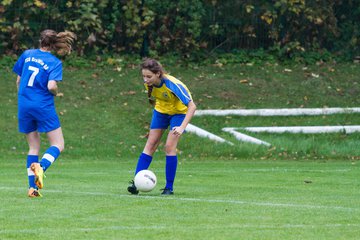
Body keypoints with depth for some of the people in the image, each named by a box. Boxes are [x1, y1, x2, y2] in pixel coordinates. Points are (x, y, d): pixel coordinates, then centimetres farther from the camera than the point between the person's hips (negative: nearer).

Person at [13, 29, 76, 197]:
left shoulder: (27, 55, 8)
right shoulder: (55, 62, -5)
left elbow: (18, 80, 14)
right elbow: (51, 86, -18)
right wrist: (55, 93, 5)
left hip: (23, 107, 5)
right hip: (43, 106, -5)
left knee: (33, 148, 14)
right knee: (58, 145, 3)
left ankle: (32, 187, 2)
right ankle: (41, 167, -27)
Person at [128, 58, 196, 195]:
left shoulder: (173, 85, -35)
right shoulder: (148, 83, -18)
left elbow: (192, 106, -37)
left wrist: (182, 127, -45)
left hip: (178, 112, -5)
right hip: (161, 111, 5)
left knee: (170, 146, -16)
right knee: (150, 145, -5)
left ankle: (169, 188, -7)